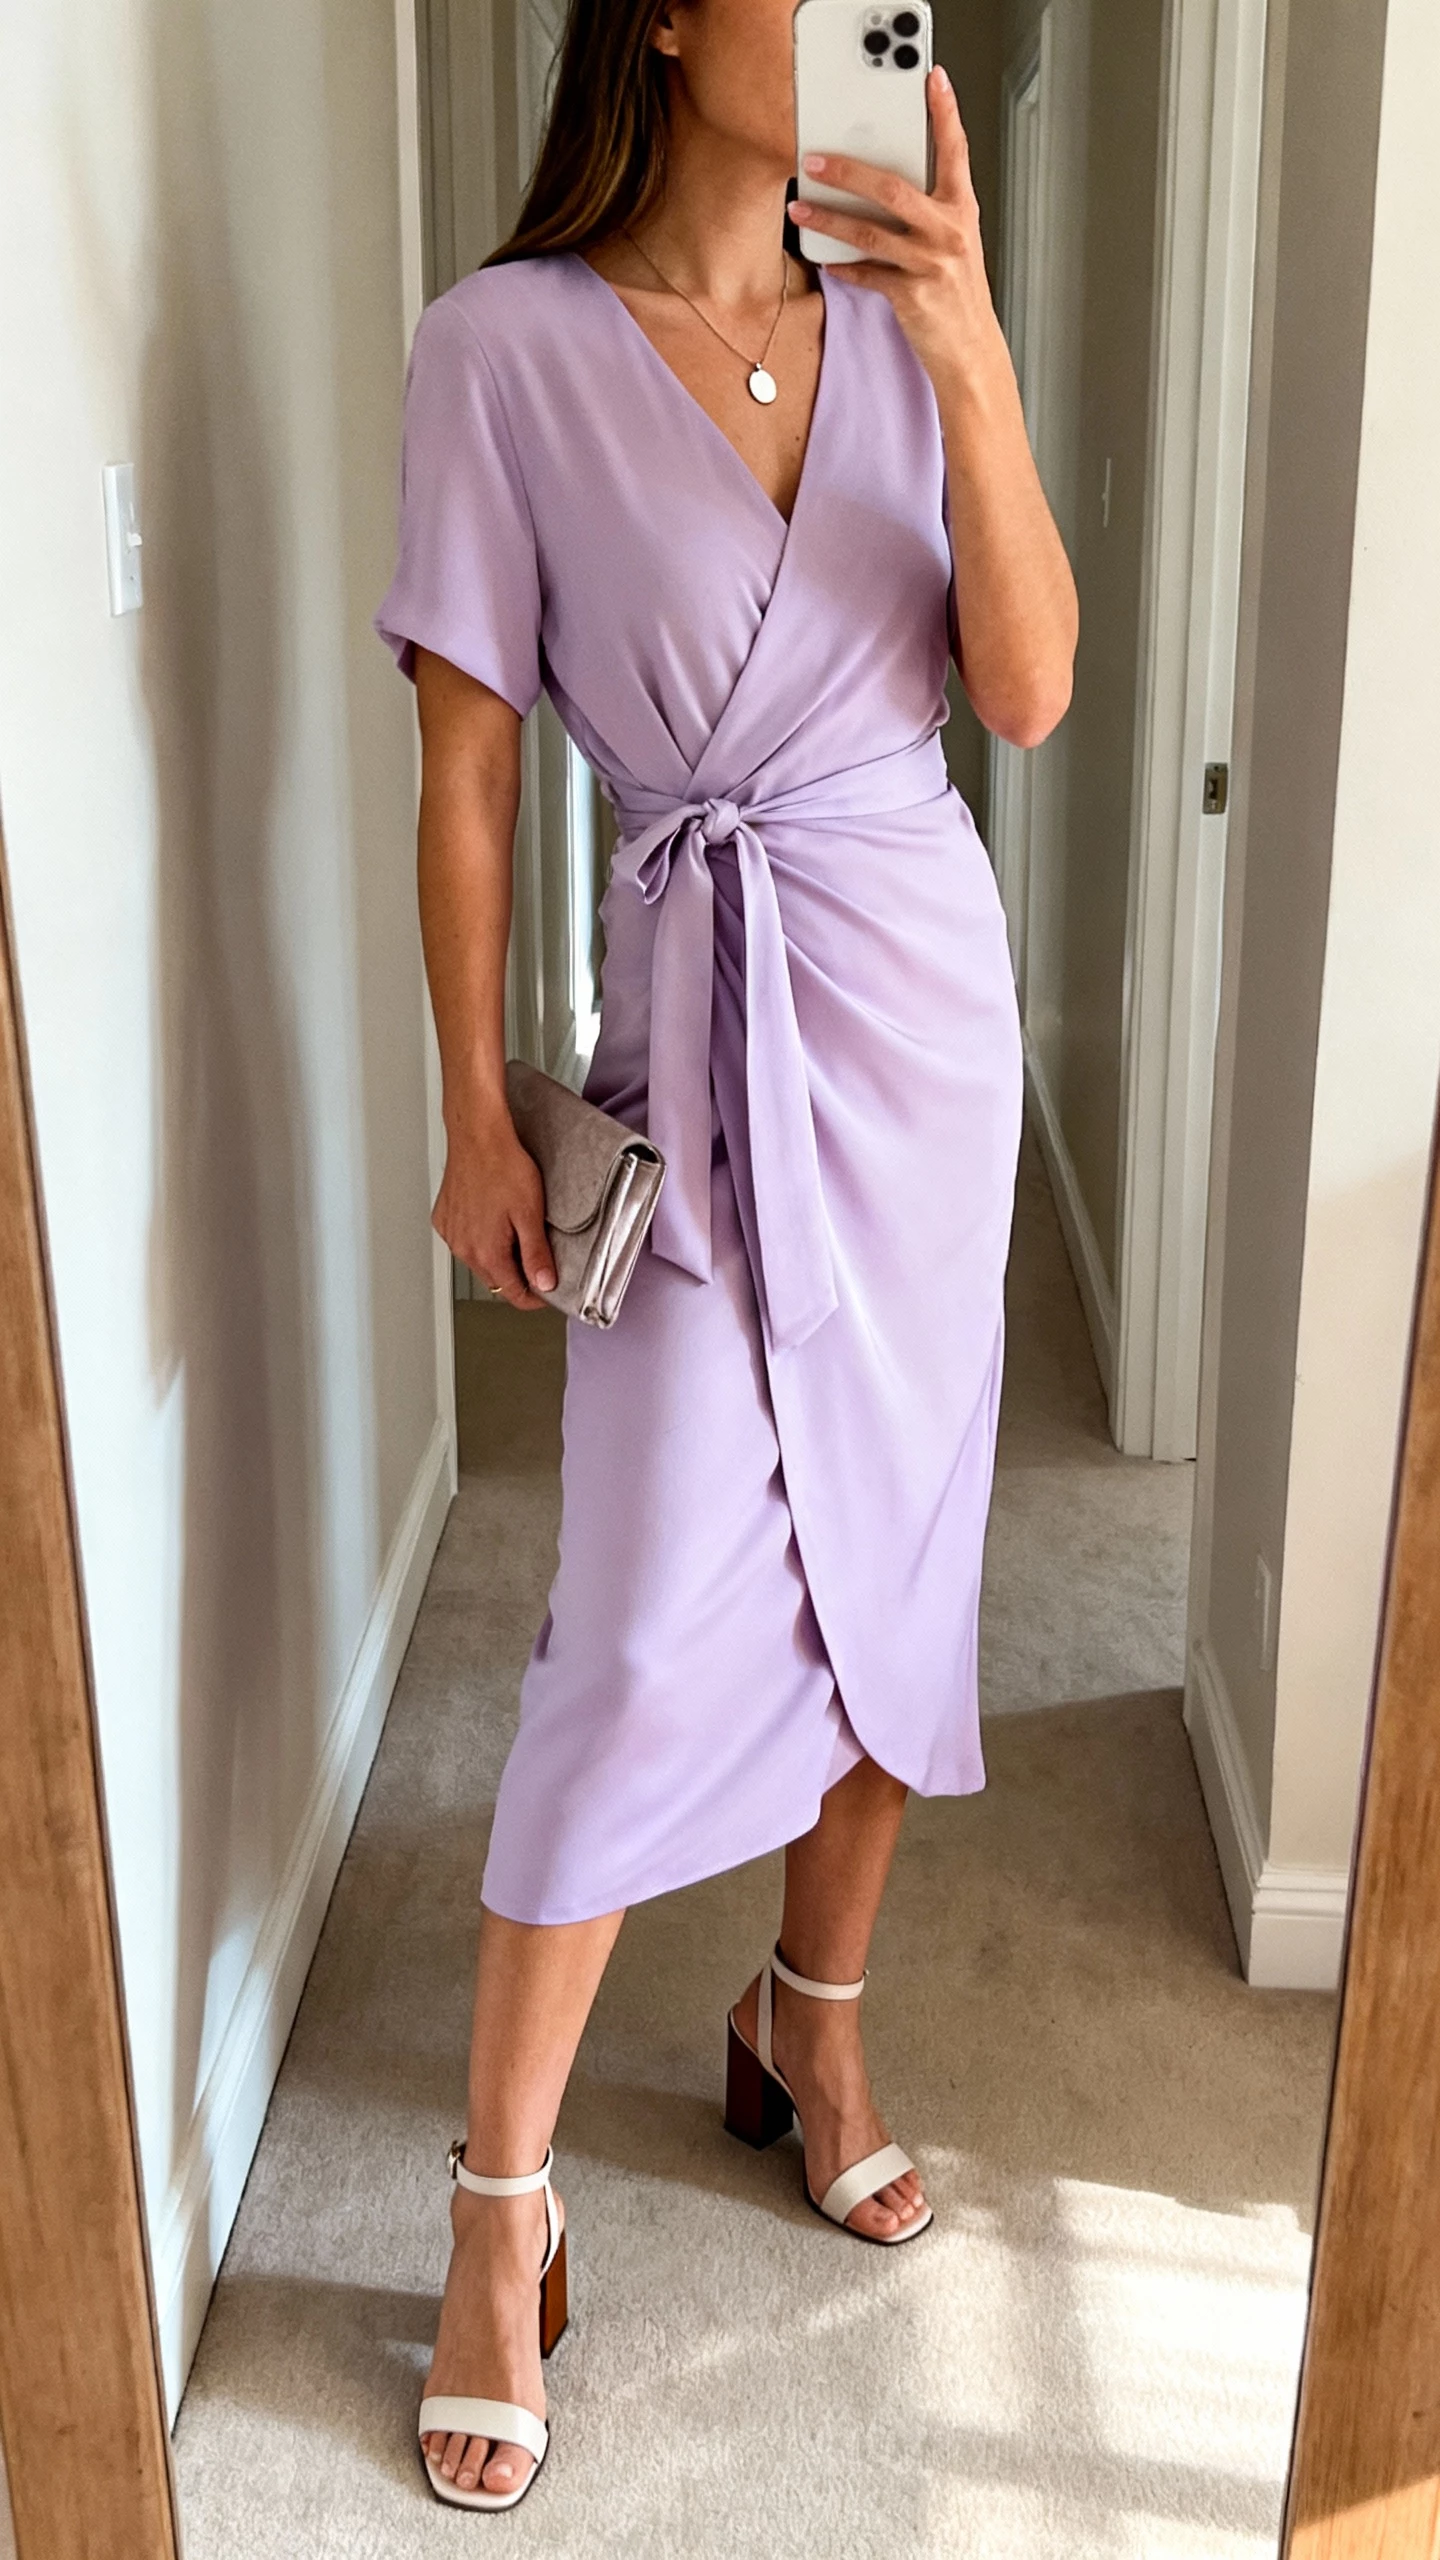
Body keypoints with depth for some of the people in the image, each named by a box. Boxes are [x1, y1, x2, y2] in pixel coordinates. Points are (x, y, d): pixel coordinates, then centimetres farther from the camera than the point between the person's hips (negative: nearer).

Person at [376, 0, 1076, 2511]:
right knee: (657, 1622, -7)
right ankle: (500, 2203, 10)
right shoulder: (510, 345, -7)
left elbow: (1029, 694, -4)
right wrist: (479, 1119, -9)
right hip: (700, 1013, -5)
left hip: (924, 986, 5)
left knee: (892, 1548, 11)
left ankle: (812, 2020, 34)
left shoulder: (900, 322, 5)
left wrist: (977, 362, -17)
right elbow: (467, 769, -7)